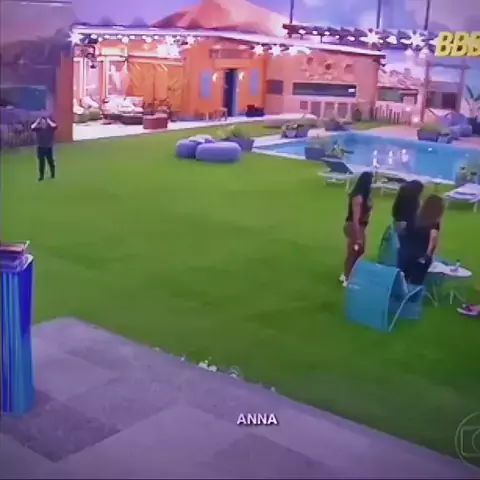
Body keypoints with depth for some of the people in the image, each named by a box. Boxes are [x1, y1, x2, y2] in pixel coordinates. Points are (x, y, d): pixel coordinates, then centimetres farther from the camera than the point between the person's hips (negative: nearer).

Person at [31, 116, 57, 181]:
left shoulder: (50, 128, -2)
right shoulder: (38, 129, 2)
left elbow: (54, 126, -21)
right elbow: (32, 127, -14)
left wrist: (48, 120, -13)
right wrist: (38, 121, -11)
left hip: (49, 147, -1)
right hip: (40, 147, 1)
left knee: (50, 161, 8)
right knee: (41, 162, 3)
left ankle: (52, 174, 24)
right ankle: (41, 176, 10)